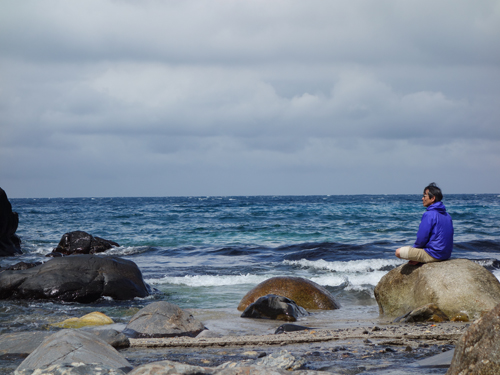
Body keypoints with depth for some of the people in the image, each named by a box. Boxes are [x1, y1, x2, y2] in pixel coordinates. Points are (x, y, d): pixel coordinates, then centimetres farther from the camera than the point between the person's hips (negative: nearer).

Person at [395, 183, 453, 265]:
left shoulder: (429, 215, -18)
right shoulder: (447, 215, 10)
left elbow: (422, 238, -18)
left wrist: (415, 246, 5)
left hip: (433, 255, -9)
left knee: (398, 252, -7)